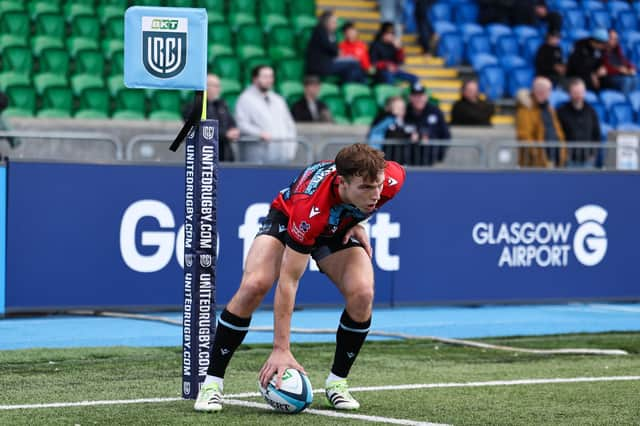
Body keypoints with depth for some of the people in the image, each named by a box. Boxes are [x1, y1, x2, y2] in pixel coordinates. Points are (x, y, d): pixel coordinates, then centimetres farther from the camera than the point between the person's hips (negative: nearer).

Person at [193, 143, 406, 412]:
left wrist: (357, 223, -9)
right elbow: (288, 279, -39)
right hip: (286, 217, -3)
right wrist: (281, 349, -40)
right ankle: (212, 383, -12)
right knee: (253, 286, -27)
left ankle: (337, 382, -2)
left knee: (362, 294, -23)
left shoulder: (390, 180, -33)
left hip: (339, 228, 4)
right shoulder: (310, 207, -44)